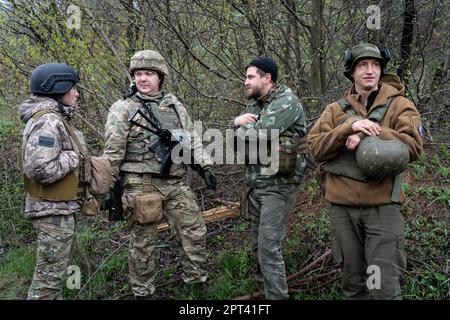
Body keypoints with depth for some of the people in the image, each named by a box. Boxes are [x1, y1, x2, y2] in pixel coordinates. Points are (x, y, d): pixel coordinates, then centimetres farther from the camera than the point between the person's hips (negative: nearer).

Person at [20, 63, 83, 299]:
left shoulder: (54, 118, 12)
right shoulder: (48, 121, -20)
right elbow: (40, 169, -31)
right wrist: (73, 157, -18)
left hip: (57, 207, 10)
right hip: (53, 210, -10)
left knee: (53, 270, 20)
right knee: (50, 274, -1)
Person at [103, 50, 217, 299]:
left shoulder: (175, 106, 13)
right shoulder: (123, 109, -3)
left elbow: (192, 139, 17)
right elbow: (112, 152, -4)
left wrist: (205, 166, 6)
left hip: (176, 183, 5)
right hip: (141, 185, -4)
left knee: (195, 232, 6)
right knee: (142, 242, 5)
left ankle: (197, 282, 23)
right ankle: (143, 292, 21)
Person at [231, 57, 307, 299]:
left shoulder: (287, 102, -12)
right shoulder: (255, 105, 14)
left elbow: (259, 135, -24)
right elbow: (232, 136, 11)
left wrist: (241, 131, -3)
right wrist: (236, 122, -10)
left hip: (278, 185, -8)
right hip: (254, 183, 8)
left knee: (269, 247, -10)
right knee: (258, 246, 13)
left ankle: (277, 296, 0)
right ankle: (264, 293, 25)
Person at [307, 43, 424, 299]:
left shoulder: (399, 106, 1)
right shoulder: (336, 110, 9)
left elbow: (413, 147, -12)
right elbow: (316, 147, -4)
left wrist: (366, 135, -17)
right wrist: (350, 127, -18)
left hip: (383, 207, -3)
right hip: (343, 207, 3)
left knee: (385, 286, -2)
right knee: (353, 281, 15)